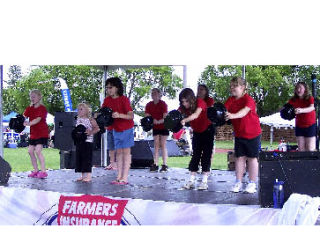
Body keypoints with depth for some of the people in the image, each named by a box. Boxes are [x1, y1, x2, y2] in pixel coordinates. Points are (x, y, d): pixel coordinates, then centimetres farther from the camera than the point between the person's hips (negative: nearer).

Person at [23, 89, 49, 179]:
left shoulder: (42, 108, -10)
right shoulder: (29, 108, 11)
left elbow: (38, 119, -24)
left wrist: (29, 123, -41)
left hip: (42, 133, -8)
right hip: (33, 133, 8)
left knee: (38, 151, -17)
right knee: (30, 151, 7)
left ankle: (43, 171, -14)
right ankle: (35, 170, 18)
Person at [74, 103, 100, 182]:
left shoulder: (90, 119, -6)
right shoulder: (78, 120, 13)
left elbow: (97, 128, -8)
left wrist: (91, 132, -21)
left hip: (87, 141, -7)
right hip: (79, 141, 7)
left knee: (87, 158, -6)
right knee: (79, 158, 8)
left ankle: (88, 176, 0)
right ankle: (83, 175, 17)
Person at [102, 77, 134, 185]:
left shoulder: (124, 99, -18)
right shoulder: (107, 100, -1)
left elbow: (131, 116, -22)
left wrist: (119, 115, -37)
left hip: (126, 128, -6)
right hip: (116, 129, 6)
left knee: (126, 152, -3)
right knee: (118, 152, 7)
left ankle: (125, 178, -5)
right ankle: (119, 176, 9)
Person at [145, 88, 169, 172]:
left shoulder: (163, 104, -13)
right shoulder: (149, 105, 0)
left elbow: (165, 117, -20)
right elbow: (146, 116, -2)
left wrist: (158, 121, -36)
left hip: (164, 126, -4)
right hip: (155, 127, 4)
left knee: (163, 145, -5)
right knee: (156, 145, 3)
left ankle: (165, 165, -3)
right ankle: (155, 164, 3)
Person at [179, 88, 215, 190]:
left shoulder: (200, 102, -27)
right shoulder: (184, 107, -12)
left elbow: (196, 115, -45)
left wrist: (184, 120, -62)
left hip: (207, 130, -5)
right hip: (196, 132, 5)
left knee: (206, 155, -6)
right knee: (195, 155, 2)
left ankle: (204, 181, -5)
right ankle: (191, 180, 3)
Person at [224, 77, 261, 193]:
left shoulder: (248, 99, -19)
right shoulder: (230, 100, 0)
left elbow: (244, 111, -37)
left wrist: (233, 115, -56)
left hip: (252, 133, -5)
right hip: (239, 134, 5)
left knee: (252, 158, 4)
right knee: (239, 157, 7)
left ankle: (252, 183, 12)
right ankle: (238, 182, 13)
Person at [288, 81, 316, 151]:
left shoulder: (310, 98, -12)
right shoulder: (293, 100, -3)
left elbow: (311, 108, -32)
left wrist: (301, 110, -52)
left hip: (310, 126, -3)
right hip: (299, 126, 3)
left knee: (310, 150, -5)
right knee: (301, 149, 3)